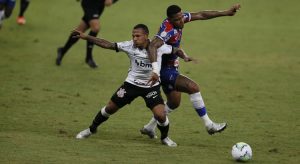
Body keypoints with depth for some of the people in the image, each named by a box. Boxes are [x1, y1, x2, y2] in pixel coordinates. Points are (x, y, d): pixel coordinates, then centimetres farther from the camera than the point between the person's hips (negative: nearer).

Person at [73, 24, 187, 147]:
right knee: (110, 108, 8)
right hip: (131, 84, 1)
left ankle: (165, 138, 15)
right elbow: (108, 45, -17)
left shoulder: (159, 48, -17)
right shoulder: (130, 46, -17)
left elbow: (176, 50, 0)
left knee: (160, 115, -17)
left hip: (152, 87, -1)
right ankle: (92, 129, 34)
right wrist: (85, 37, -22)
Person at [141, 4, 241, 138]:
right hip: (165, 70, -10)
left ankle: (149, 127, 35)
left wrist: (226, 13, 6)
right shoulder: (168, 30, -30)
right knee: (193, 88, -20)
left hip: (171, 69, 10)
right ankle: (209, 125, -14)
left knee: (174, 103, 22)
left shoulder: (179, 18, -4)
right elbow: (153, 46, -45)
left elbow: (201, 15, 6)